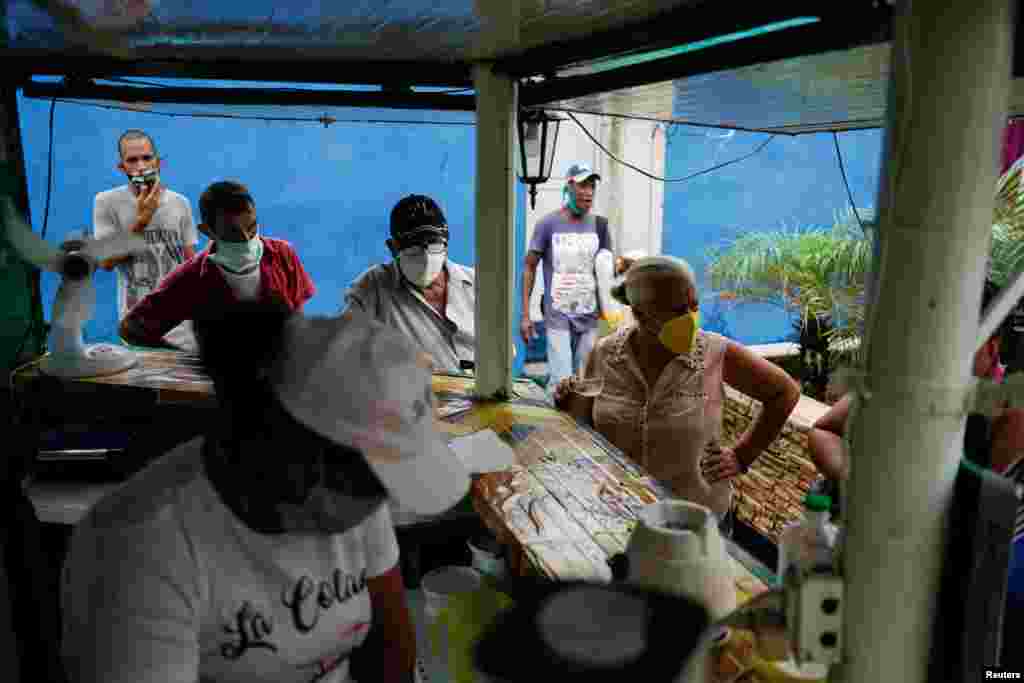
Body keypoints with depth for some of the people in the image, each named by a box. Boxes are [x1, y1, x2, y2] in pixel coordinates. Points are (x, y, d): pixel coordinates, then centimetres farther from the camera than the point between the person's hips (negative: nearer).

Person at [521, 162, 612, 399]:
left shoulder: (598, 224, 3)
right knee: (561, 383, -8)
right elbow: (529, 267, 0)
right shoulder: (548, 223, -5)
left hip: (590, 317, 3)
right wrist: (525, 315, -4)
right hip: (557, 317, -3)